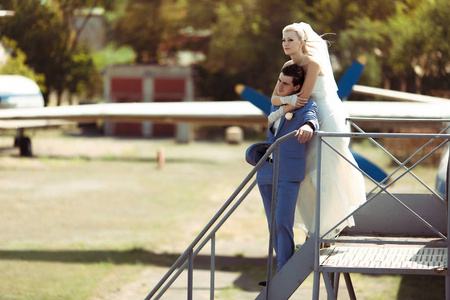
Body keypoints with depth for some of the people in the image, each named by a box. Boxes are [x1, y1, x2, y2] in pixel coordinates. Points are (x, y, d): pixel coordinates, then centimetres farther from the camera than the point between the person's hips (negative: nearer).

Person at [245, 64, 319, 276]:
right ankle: (284, 269, 14)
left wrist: (308, 127, -51)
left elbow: (311, 120, -31)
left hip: (288, 174, -7)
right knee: (273, 224, 7)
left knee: (283, 222, -14)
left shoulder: (307, 106, -6)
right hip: (266, 172, 7)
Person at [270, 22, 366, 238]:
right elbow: (274, 98, 0)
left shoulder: (313, 63, -20)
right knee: (308, 172, 11)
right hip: (317, 123, 8)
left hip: (331, 119, -8)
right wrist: (288, 99, -23)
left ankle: (328, 228, 8)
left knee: (325, 173, -4)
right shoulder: (289, 65, 4)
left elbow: (303, 98, -23)